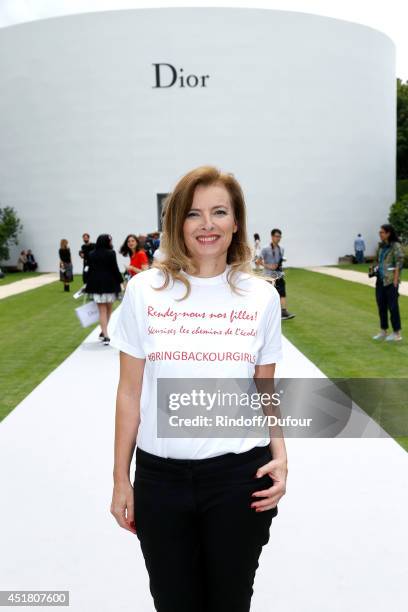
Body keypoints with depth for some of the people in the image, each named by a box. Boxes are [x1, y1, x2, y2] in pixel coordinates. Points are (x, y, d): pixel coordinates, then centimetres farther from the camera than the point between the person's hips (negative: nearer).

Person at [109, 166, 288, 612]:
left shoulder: (261, 296, -1)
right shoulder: (145, 290, -4)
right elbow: (130, 393, 1)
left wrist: (280, 455, -9)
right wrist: (120, 479, 3)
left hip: (240, 476, 0)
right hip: (160, 476, 0)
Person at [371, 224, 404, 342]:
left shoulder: (396, 246, -9)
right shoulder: (381, 245, 11)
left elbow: (399, 263, -13)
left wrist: (395, 281, -16)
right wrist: (375, 271, 9)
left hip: (391, 280, -7)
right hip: (380, 280, 7)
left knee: (392, 306, -3)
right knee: (381, 306, 11)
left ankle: (397, 333, 6)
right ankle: (383, 331, 21)